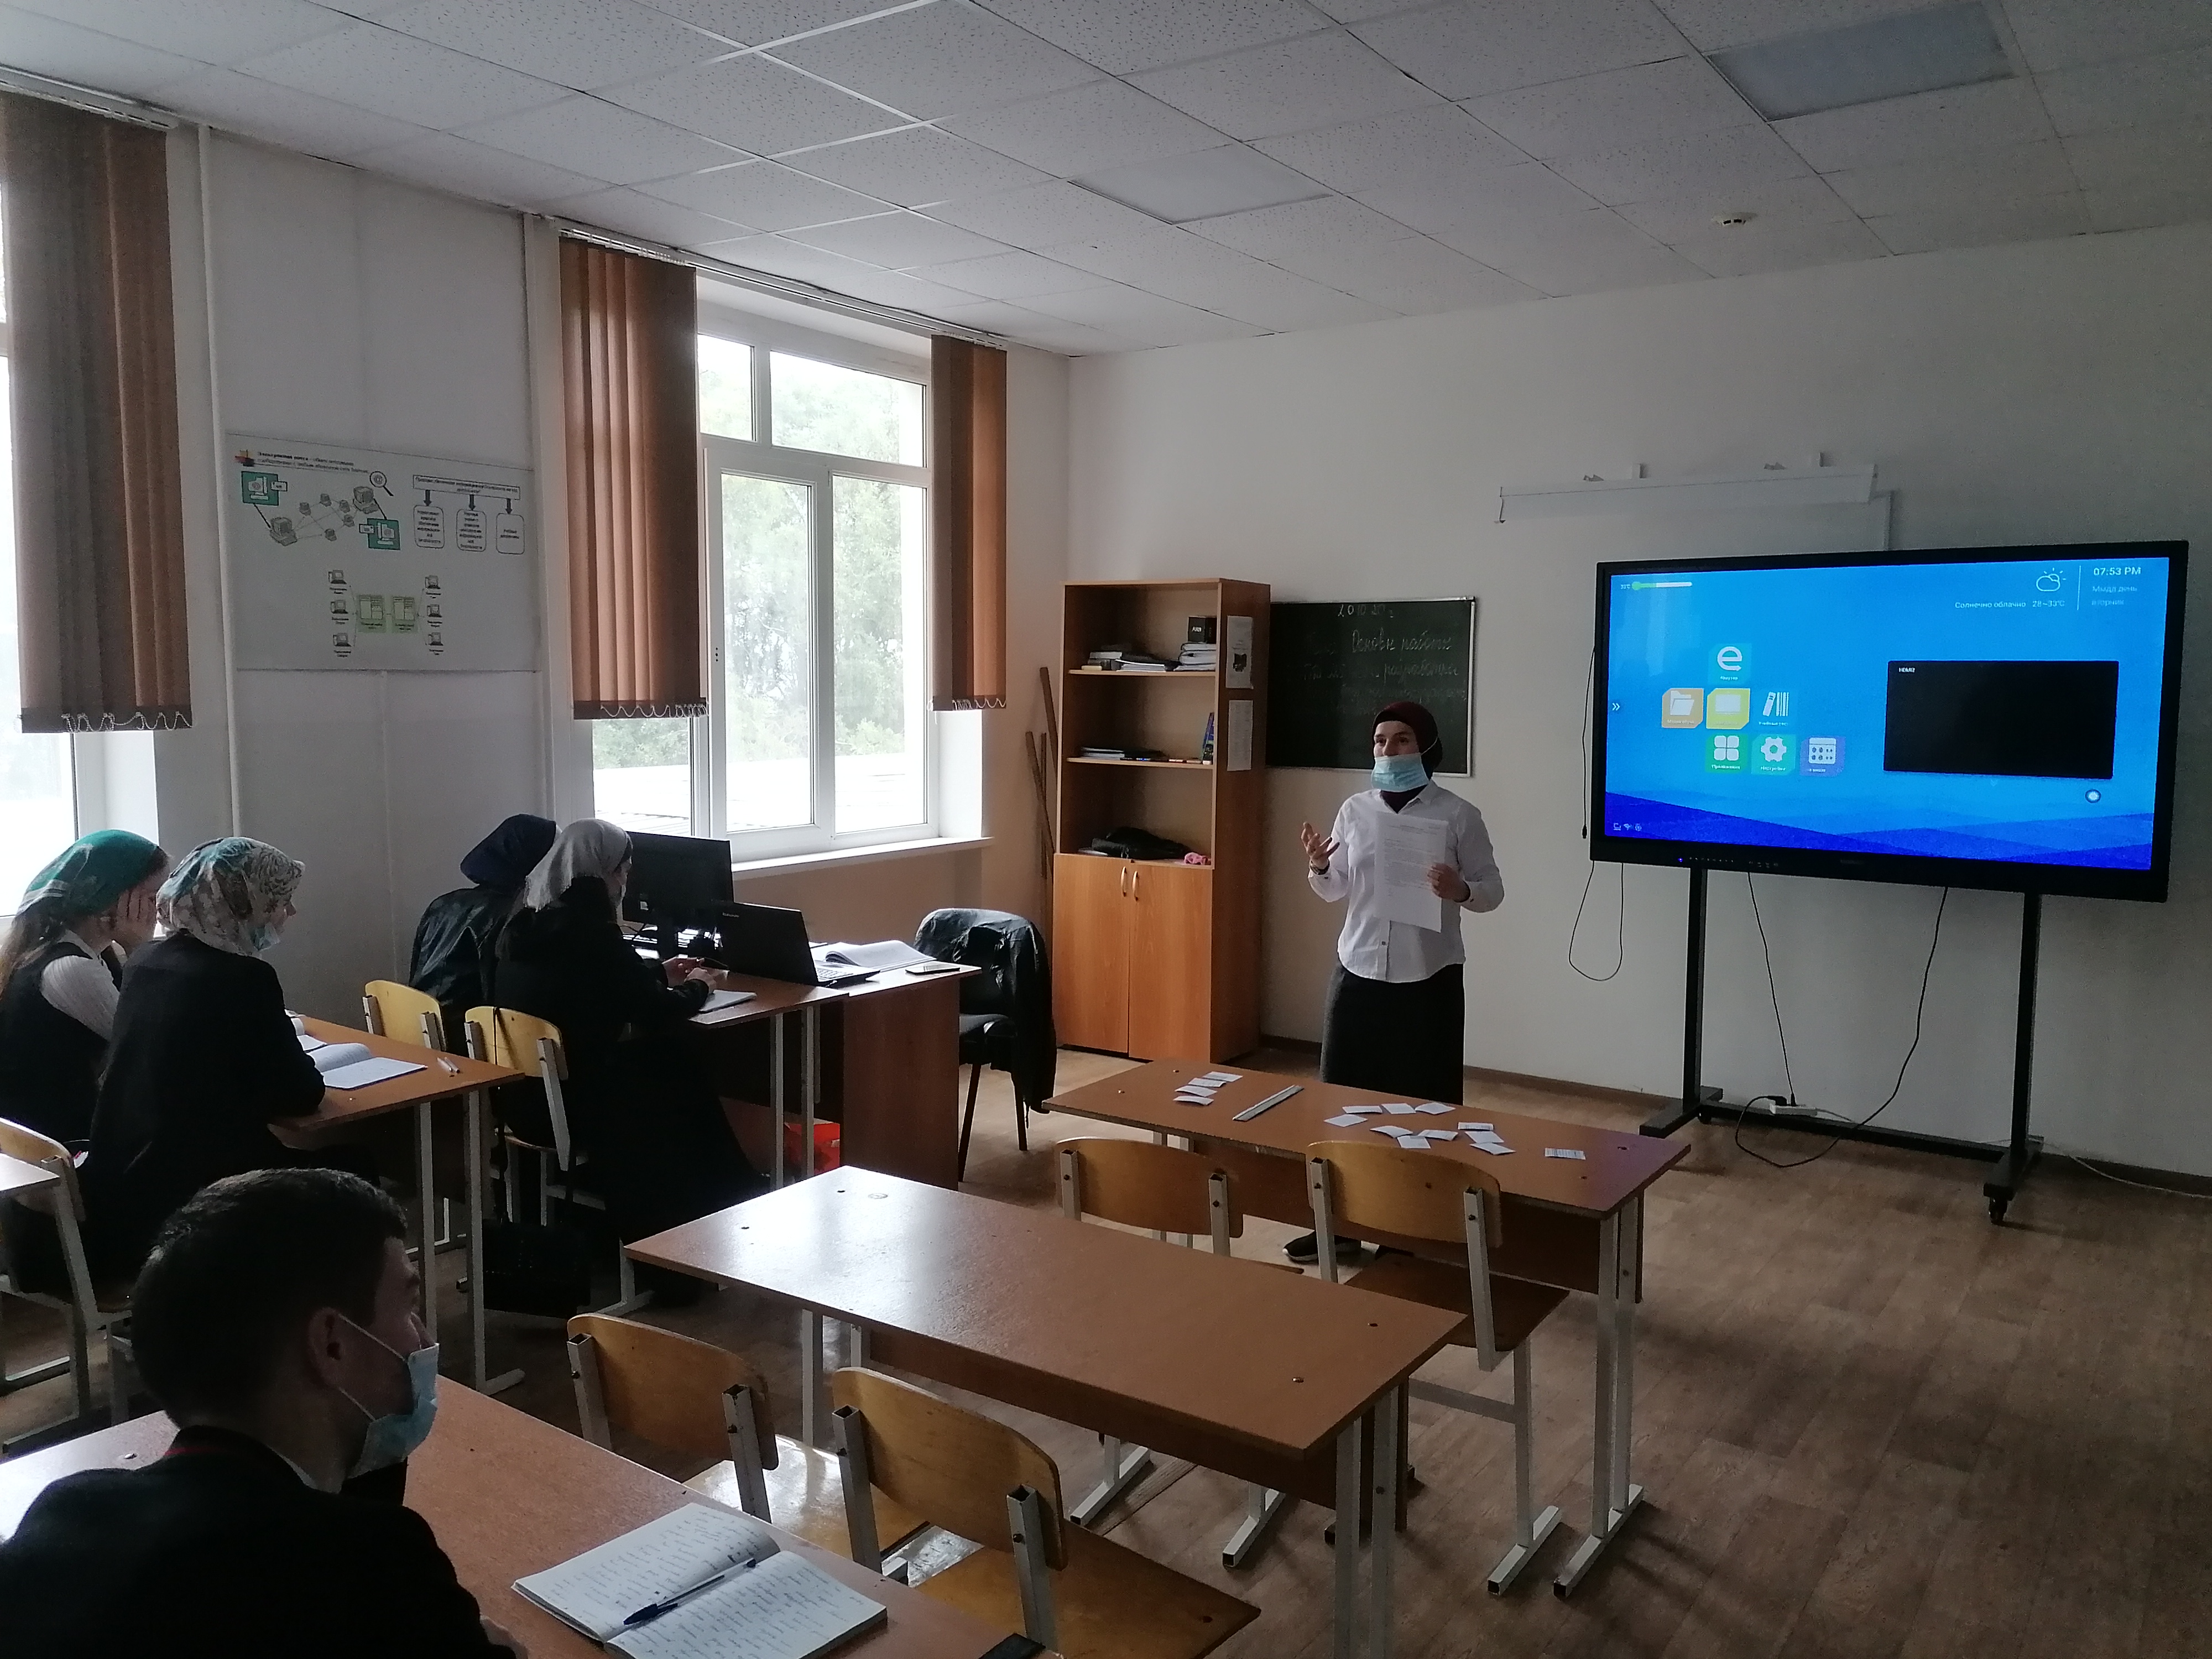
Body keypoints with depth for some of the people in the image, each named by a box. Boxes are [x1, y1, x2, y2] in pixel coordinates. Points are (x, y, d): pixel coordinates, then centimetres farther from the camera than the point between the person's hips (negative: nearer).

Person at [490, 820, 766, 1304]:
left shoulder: (523, 928, 5)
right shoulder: (590, 932, -21)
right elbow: (657, 1015, -12)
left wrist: (659, 977, 26)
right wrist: (696, 988, 7)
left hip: (525, 1097, 8)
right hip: (574, 1106, -8)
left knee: (672, 1068, 20)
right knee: (685, 1089, 16)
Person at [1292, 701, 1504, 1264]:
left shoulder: (1459, 815, -5)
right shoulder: (1354, 810, 5)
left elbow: (1493, 890, -1)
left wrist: (1460, 890, -22)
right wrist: (1318, 867, -8)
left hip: (1430, 981, -3)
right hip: (1358, 973, 3)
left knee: (1425, 1106, 2)